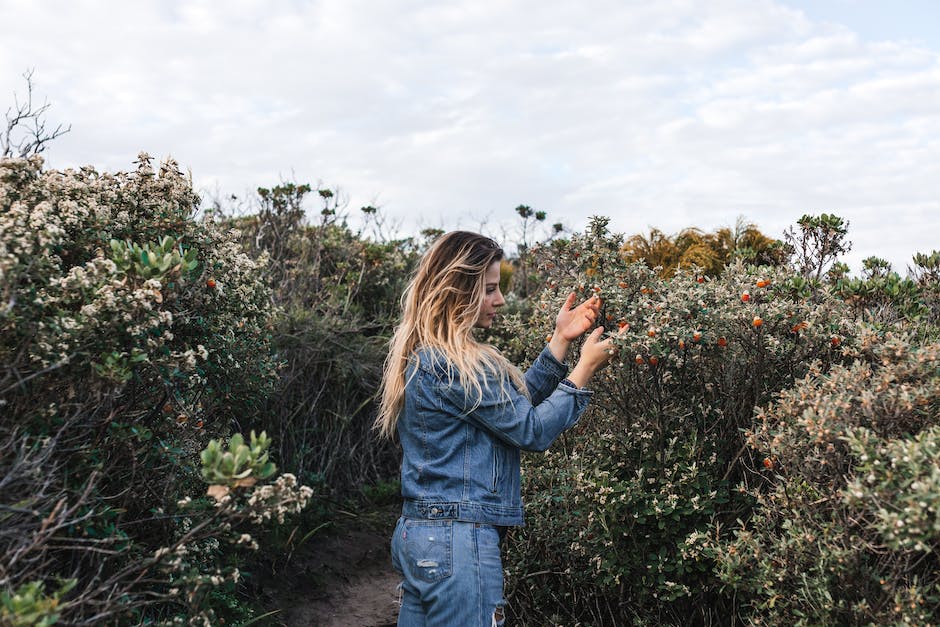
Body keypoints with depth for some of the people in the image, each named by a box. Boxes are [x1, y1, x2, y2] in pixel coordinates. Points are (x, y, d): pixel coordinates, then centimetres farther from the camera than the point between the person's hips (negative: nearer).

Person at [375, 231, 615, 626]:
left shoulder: (421, 357, 12)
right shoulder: (454, 364, -18)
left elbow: (515, 401, 13)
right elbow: (531, 430, -13)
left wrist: (560, 341, 10)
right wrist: (586, 367, -4)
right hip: (459, 540, -10)